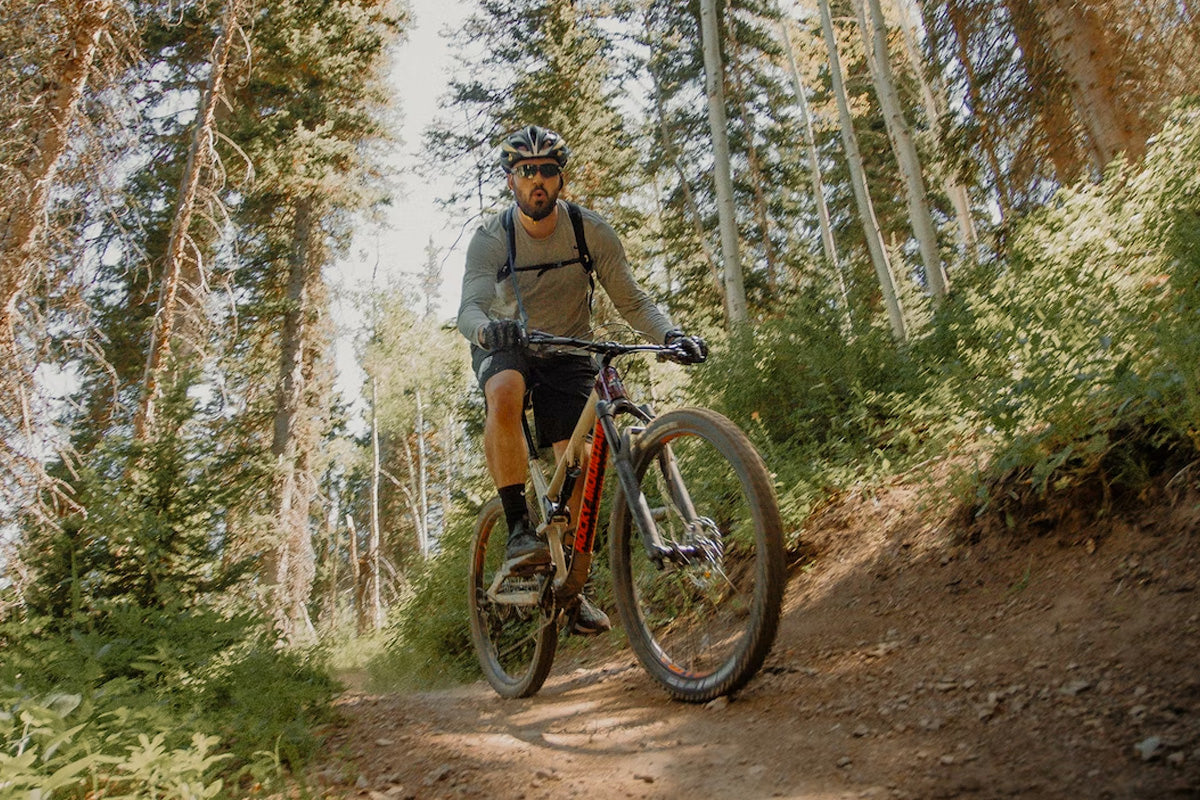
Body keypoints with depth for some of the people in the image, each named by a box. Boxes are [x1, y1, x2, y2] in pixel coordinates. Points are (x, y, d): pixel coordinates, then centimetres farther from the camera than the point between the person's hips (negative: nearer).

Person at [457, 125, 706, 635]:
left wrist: (671, 334, -33)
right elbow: (469, 309, -30)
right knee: (505, 394, -38)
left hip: (567, 352, 2)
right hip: (506, 348, -1)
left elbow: (631, 300, -14)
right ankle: (518, 529, -31)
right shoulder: (490, 238, -17)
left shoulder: (591, 231, -13)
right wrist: (487, 329, -54)